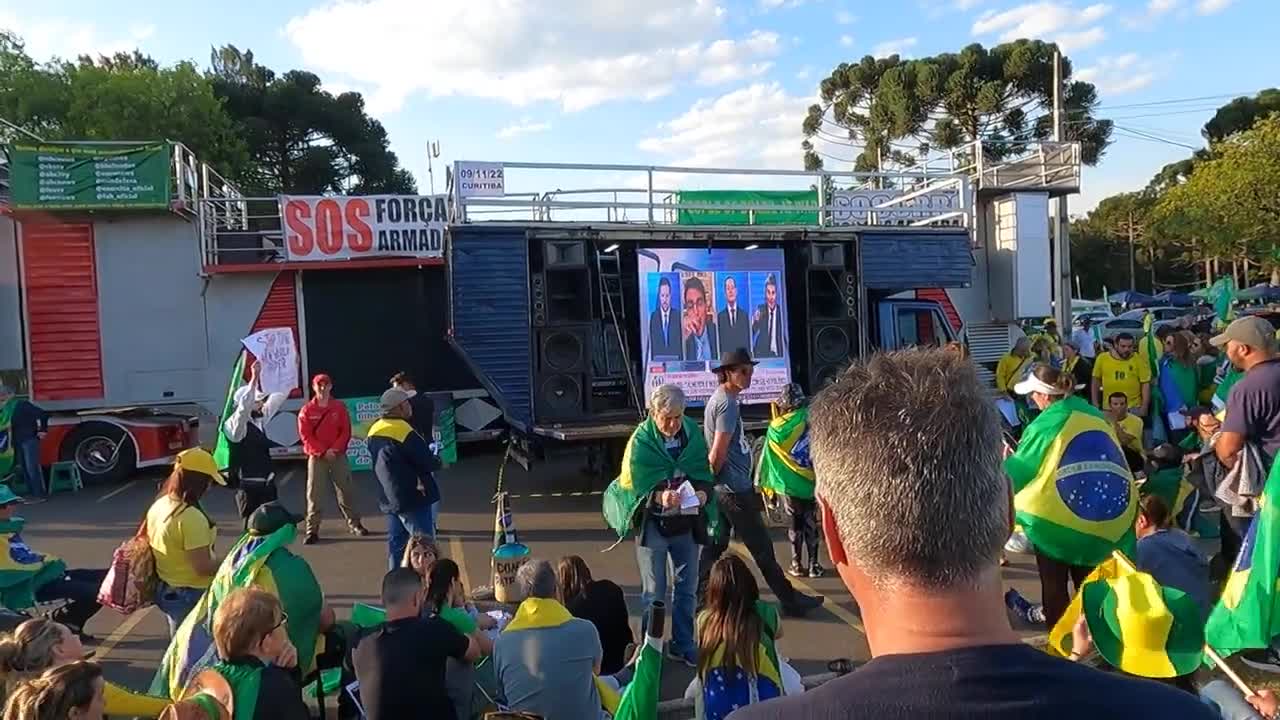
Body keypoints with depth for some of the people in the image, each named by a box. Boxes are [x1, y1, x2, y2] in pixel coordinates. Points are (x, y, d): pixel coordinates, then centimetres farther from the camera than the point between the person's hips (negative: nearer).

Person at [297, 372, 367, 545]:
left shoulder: (339, 407, 5)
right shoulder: (306, 410, 0)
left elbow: (346, 431, 2)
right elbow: (305, 436, -4)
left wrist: (335, 449, -12)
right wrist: (323, 451, -13)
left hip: (338, 455, 1)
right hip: (316, 457, -1)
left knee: (345, 491, 6)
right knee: (313, 494, -3)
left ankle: (354, 524, 17)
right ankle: (312, 530, 1)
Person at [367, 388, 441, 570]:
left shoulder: (374, 431, 5)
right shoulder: (404, 431, -21)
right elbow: (428, 463, -19)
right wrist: (438, 461, 5)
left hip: (389, 498, 8)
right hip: (412, 498, -8)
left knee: (396, 543, 16)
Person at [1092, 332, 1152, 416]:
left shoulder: (1139, 360, -6)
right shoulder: (1102, 358, -2)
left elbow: (1146, 384, -4)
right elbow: (1096, 381, 7)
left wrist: (1144, 407, -8)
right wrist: (1095, 403, 5)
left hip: (1133, 408, -1)